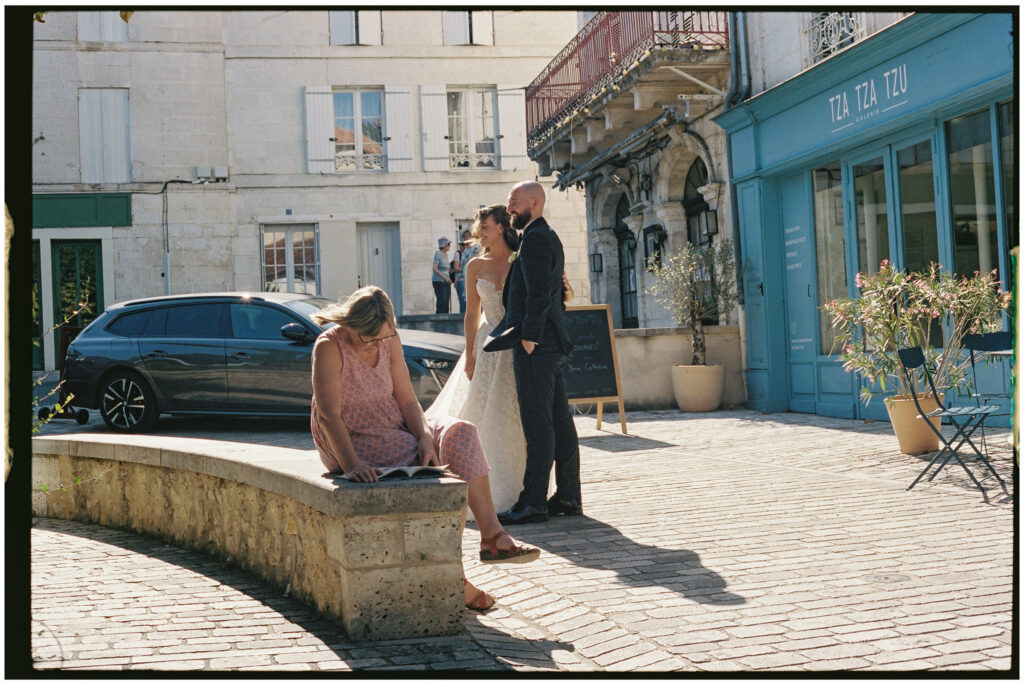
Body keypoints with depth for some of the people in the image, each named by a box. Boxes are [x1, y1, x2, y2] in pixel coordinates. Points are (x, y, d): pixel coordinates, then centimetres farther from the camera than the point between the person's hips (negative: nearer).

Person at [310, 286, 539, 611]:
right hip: (355, 443, -7)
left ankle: (492, 534, -18)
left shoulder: (389, 341, 0)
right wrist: (351, 465, -36)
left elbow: (406, 399, 0)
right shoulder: (329, 348, -18)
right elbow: (328, 415, -25)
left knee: (459, 434, -17)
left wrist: (425, 438, -18)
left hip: (395, 430, 7)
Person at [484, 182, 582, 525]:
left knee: (538, 425, -7)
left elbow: (538, 293, -19)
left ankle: (533, 502, -4)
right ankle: (568, 496, 15)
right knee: (559, 420, 10)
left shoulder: (534, 239, -11)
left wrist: (528, 337, -19)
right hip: (552, 344, 10)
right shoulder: (549, 237, 20)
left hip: (535, 346, -10)